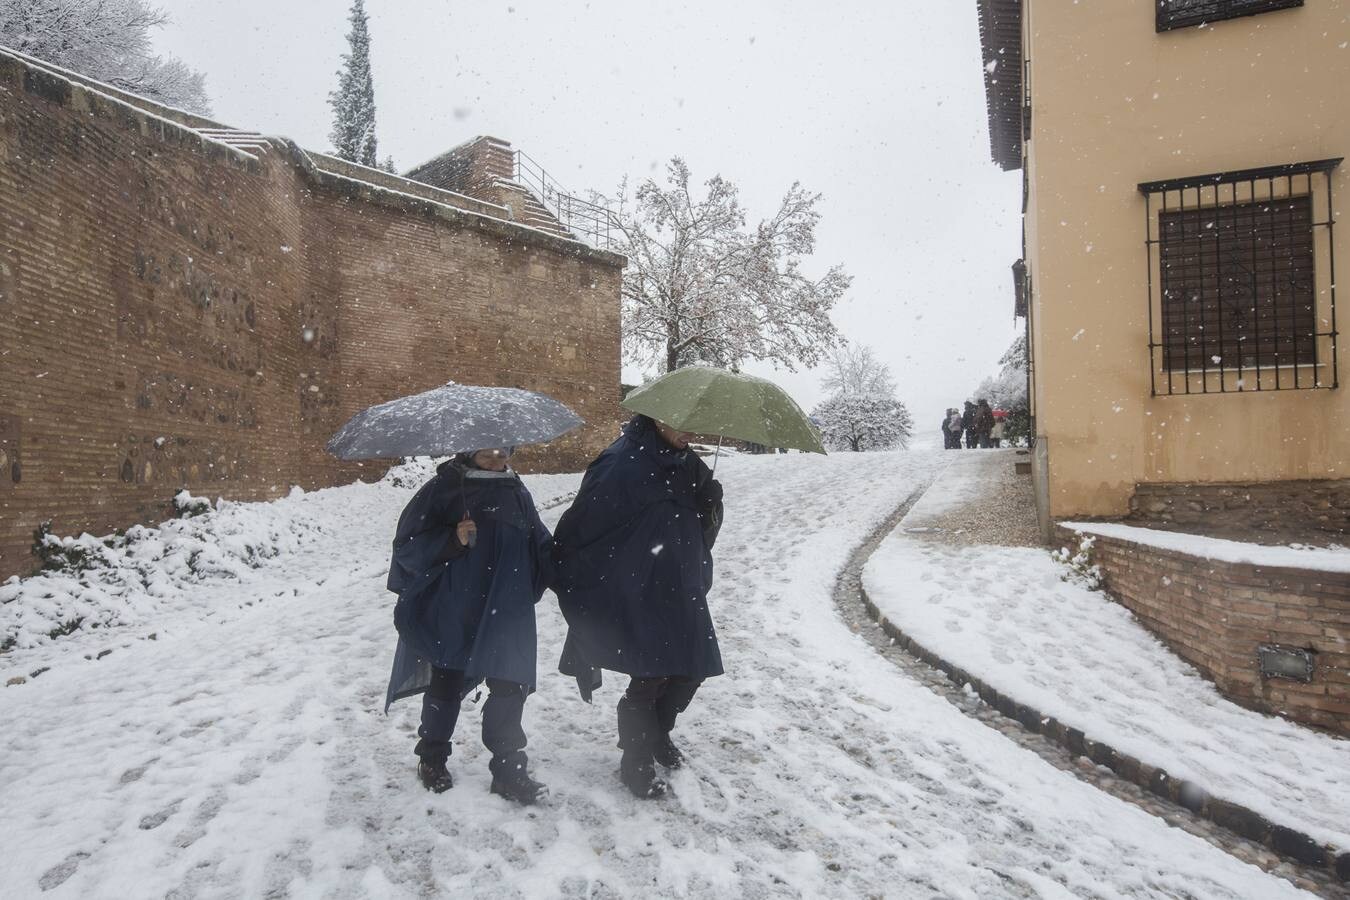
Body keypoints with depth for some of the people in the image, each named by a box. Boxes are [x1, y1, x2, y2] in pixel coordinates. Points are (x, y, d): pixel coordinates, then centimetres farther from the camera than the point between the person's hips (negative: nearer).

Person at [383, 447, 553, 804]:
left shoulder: (517, 493, 9)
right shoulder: (442, 488, -4)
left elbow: (541, 548, 15)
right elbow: (409, 544, -6)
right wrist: (452, 541, -21)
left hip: (504, 615, 3)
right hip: (450, 615, -3)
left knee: (510, 687, 2)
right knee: (446, 684, 12)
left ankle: (509, 769, 18)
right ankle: (432, 759, 35)